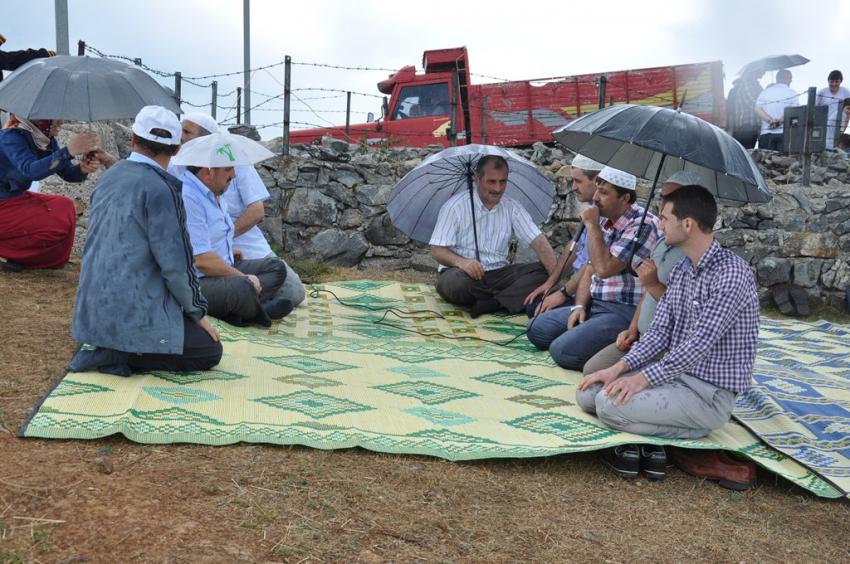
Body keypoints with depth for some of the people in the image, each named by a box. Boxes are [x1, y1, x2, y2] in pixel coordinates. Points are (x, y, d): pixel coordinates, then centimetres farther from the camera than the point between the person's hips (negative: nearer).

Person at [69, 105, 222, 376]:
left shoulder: (107, 178, 9)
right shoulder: (160, 189, -17)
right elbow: (176, 265, -17)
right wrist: (198, 312, -2)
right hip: (134, 311, -9)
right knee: (210, 351, 3)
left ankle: (102, 345, 8)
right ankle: (116, 354, -8)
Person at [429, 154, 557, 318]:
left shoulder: (512, 208, 4)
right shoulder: (455, 206, -7)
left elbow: (539, 242, -5)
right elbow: (437, 251, -10)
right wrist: (461, 261, -32)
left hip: (498, 274, 3)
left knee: (542, 271, -19)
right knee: (456, 281, -38)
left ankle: (493, 303, -34)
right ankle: (514, 298, -19)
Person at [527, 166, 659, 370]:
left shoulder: (643, 224, -17)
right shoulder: (607, 224, 13)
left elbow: (604, 268, -25)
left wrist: (592, 225, -15)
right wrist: (579, 306, 0)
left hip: (623, 312, -9)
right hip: (593, 305, 10)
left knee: (562, 351, -24)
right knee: (536, 329, 5)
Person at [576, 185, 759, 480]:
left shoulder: (732, 273, -20)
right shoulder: (680, 271, 9)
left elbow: (699, 343, -24)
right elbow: (659, 332, 7)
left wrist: (644, 377, -22)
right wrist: (620, 367, -7)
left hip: (710, 392, -8)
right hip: (675, 373, 8)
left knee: (611, 404, -24)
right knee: (588, 393, -5)